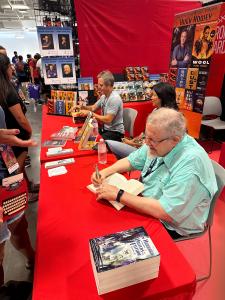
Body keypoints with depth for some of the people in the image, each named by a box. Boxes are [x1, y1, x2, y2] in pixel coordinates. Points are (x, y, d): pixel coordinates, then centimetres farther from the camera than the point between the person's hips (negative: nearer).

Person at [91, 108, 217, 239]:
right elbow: (131, 160, 6)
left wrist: (118, 195, -30)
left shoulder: (191, 164, -33)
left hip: (170, 225, -6)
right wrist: (105, 172, -12)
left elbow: (165, 212, -34)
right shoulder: (157, 143, -8)